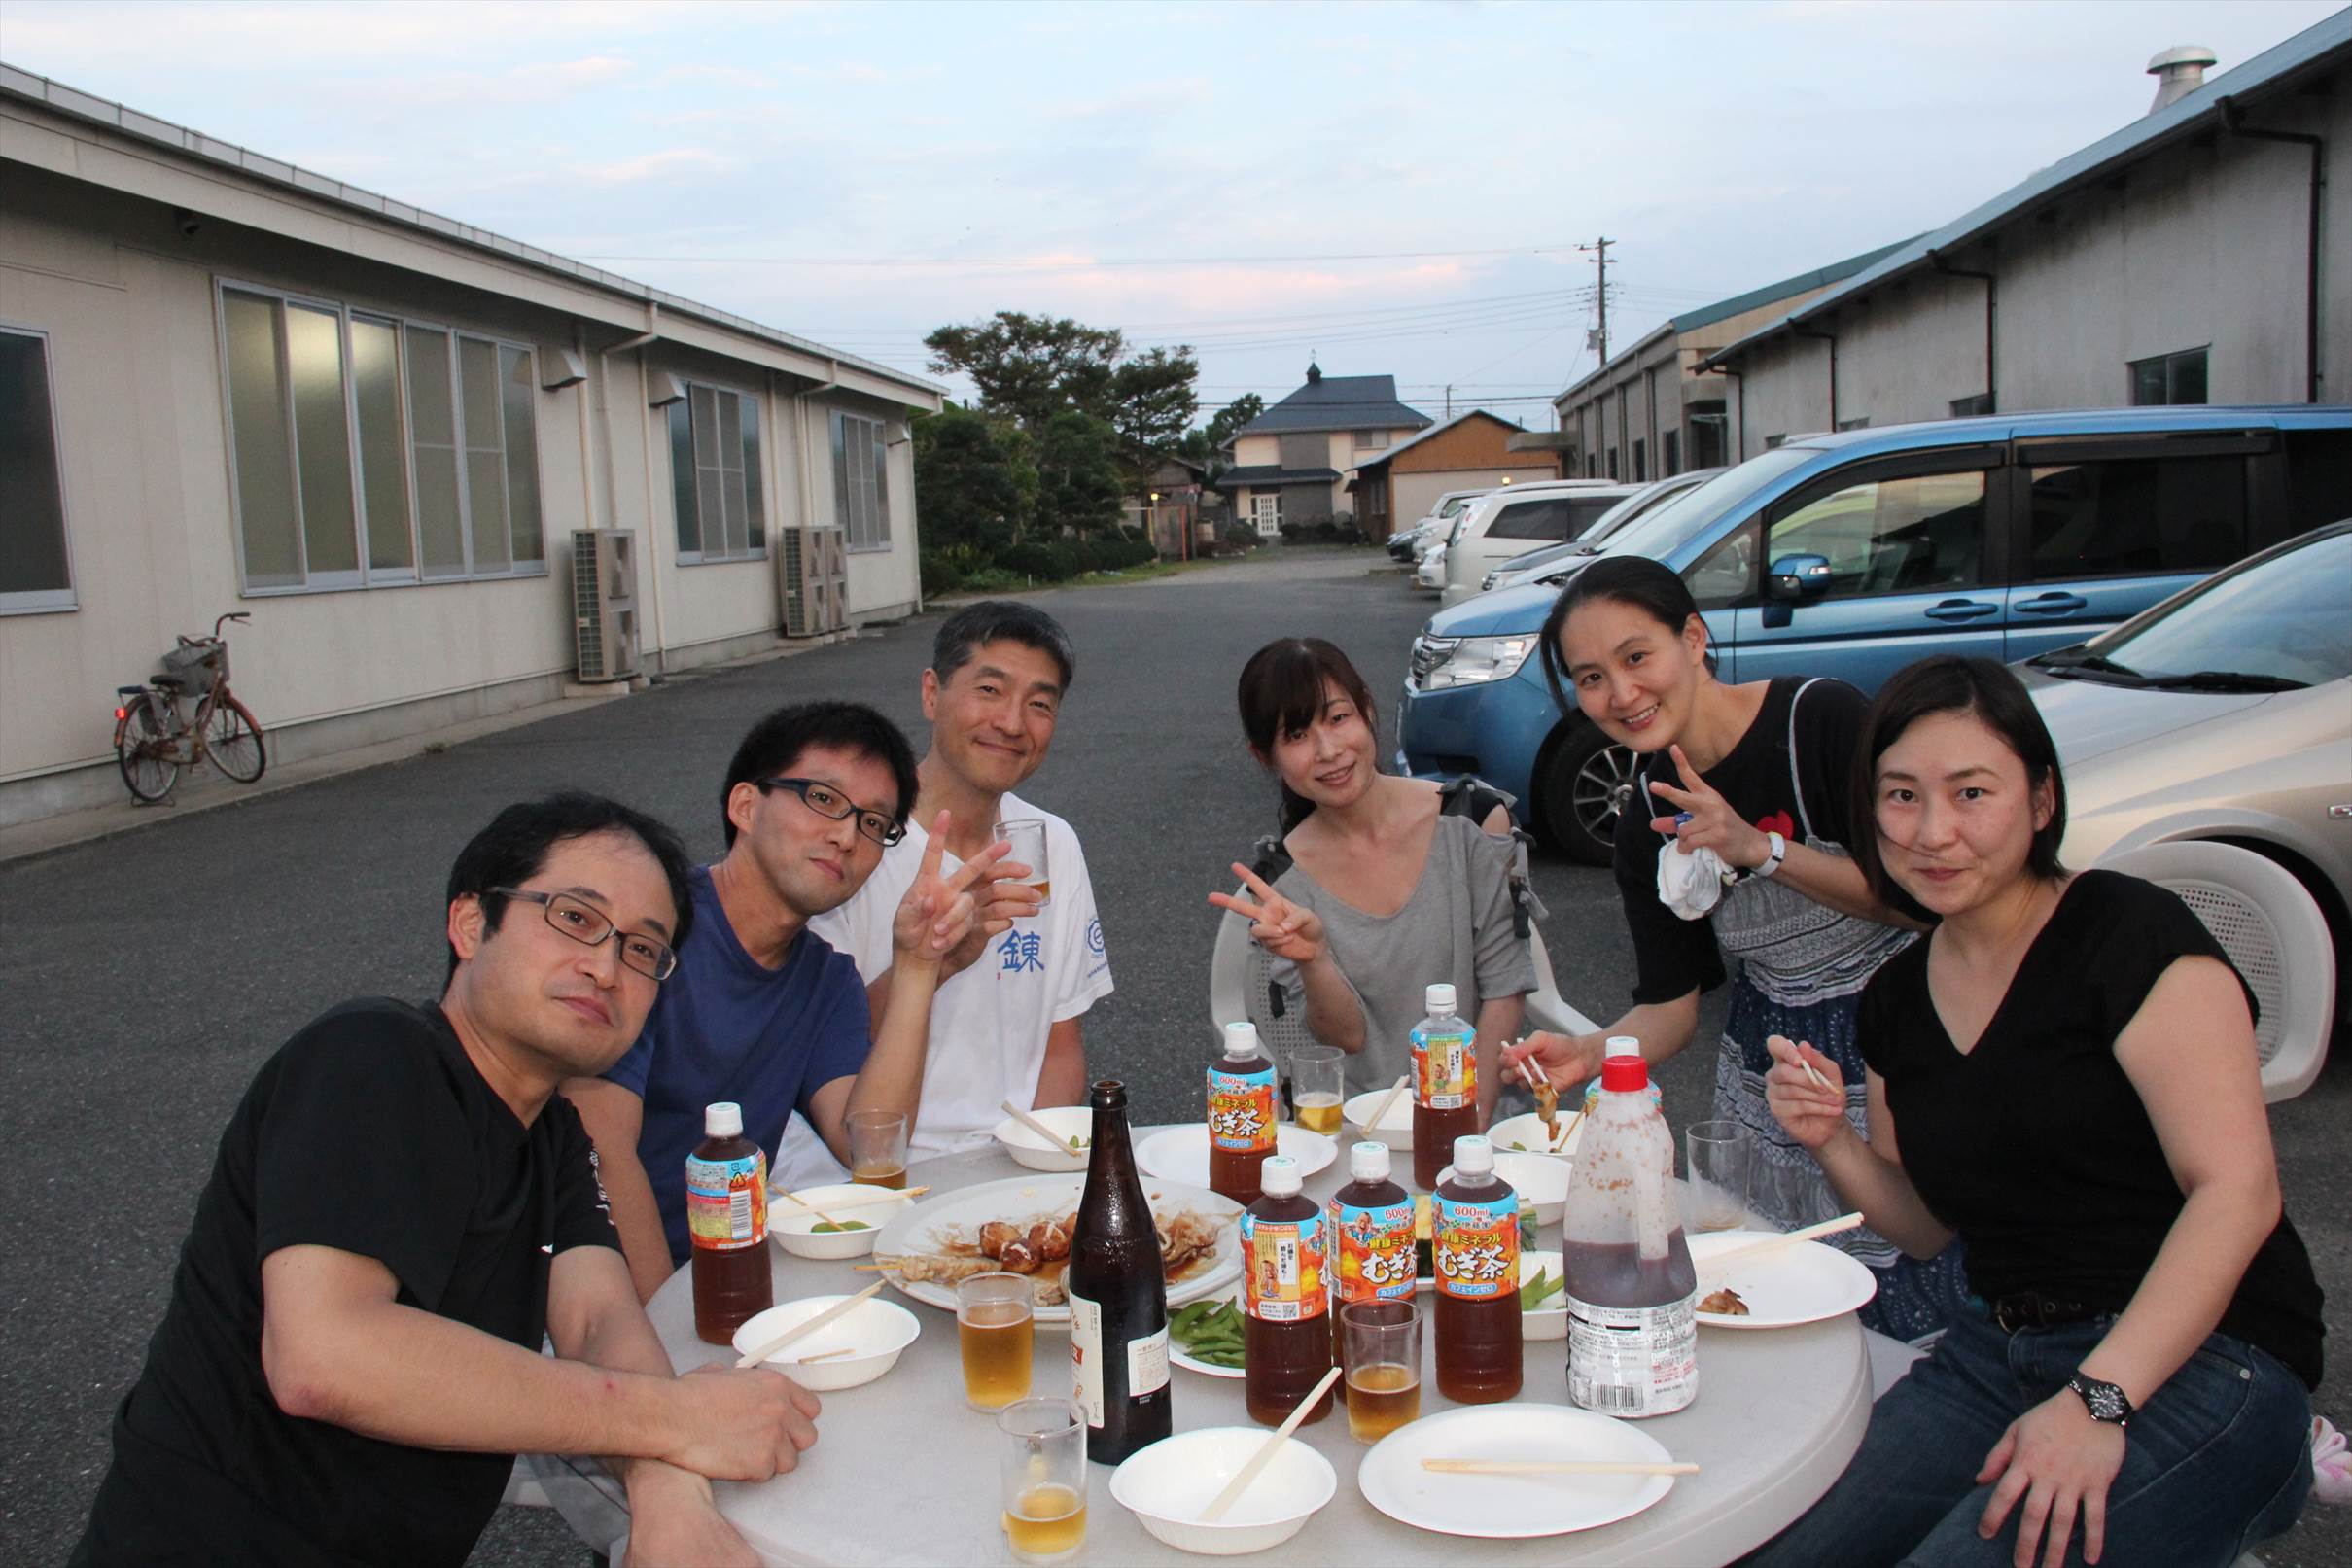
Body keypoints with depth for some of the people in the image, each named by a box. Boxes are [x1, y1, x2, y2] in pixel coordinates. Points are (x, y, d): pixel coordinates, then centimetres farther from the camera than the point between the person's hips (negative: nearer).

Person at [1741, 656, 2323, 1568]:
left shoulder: (2131, 935, -10)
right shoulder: (1898, 997, 10)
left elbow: (2237, 1189, -18)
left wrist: (2098, 1399, -26)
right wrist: (1832, 1143, -3)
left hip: (2197, 1361, -5)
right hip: (1999, 1353, 5)